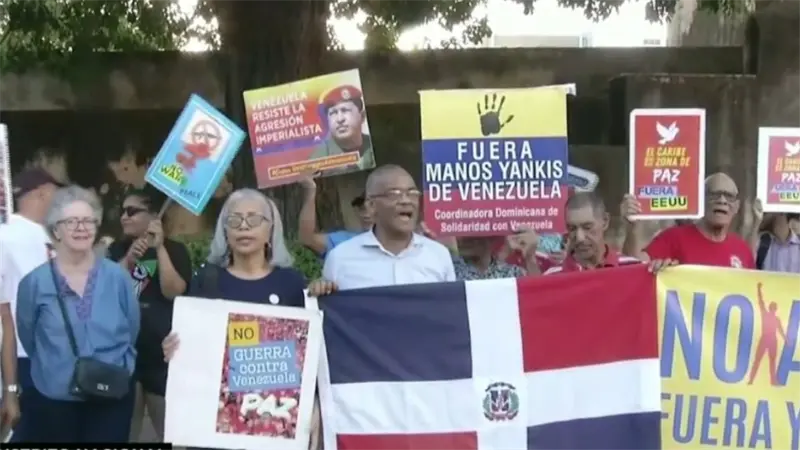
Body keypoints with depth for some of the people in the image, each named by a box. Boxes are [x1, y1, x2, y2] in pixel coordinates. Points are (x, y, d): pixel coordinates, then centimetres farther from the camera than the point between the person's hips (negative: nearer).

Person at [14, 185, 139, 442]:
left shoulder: (117, 276, -1)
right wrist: (56, 370, 10)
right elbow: (27, 339, 7)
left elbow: (132, 332, 10)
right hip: (52, 402, -1)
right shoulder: (34, 282, -5)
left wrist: (120, 370, 8)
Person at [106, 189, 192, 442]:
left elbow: (173, 291, -14)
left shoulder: (174, 250, 0)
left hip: (161, 353, -4)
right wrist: (130, 258, -15)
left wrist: (159, 247, -18)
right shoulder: (117, 249, 12)